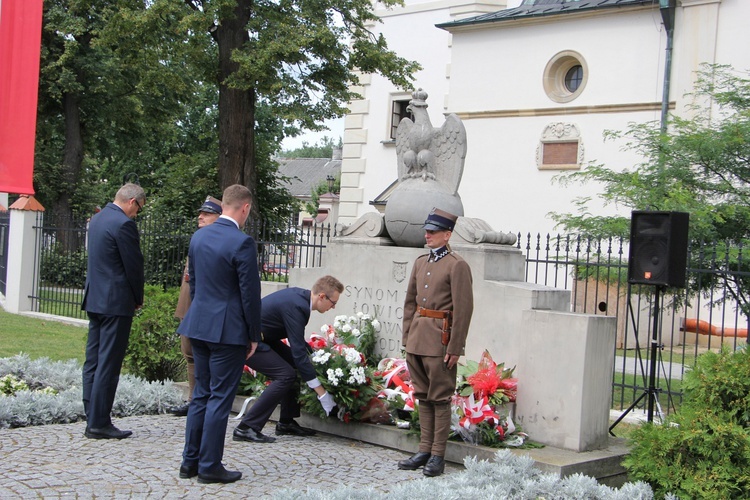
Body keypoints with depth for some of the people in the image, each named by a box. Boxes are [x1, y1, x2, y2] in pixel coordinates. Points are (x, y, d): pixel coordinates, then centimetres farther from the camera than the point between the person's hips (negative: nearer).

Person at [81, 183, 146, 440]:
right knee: (108, 363, -5)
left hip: (95, 299, 9)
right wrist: (138, 298, 3)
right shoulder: (124, 224, -16)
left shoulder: (97, 218, 13)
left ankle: (92, 419, 16)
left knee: (93, 360, 11)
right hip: (116, 302, -9)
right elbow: (134, 264, -13)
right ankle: (99, 424, -2)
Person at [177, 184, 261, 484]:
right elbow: (250, 293, -13)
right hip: (228, 330, -7)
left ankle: (190, 461, 21)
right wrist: (254, 336, -4)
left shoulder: (198, 236, 7)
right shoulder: (242, 243, -16)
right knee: (220, 398, 1)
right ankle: (209, 466, 7)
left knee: (201, 394, 16)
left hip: (199, 326, 7)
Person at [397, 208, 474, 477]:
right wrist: (407, 337, 12)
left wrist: (455, 348, -15)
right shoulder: (420, 263, 14)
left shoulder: (457, 266, -9)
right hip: (417, 340, 7)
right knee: (423, 397, 12)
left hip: (440, 341, -7)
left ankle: (438, 456, 6)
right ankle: (424, 450, 20)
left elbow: (463, 309, -13)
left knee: (440, 399, 0)